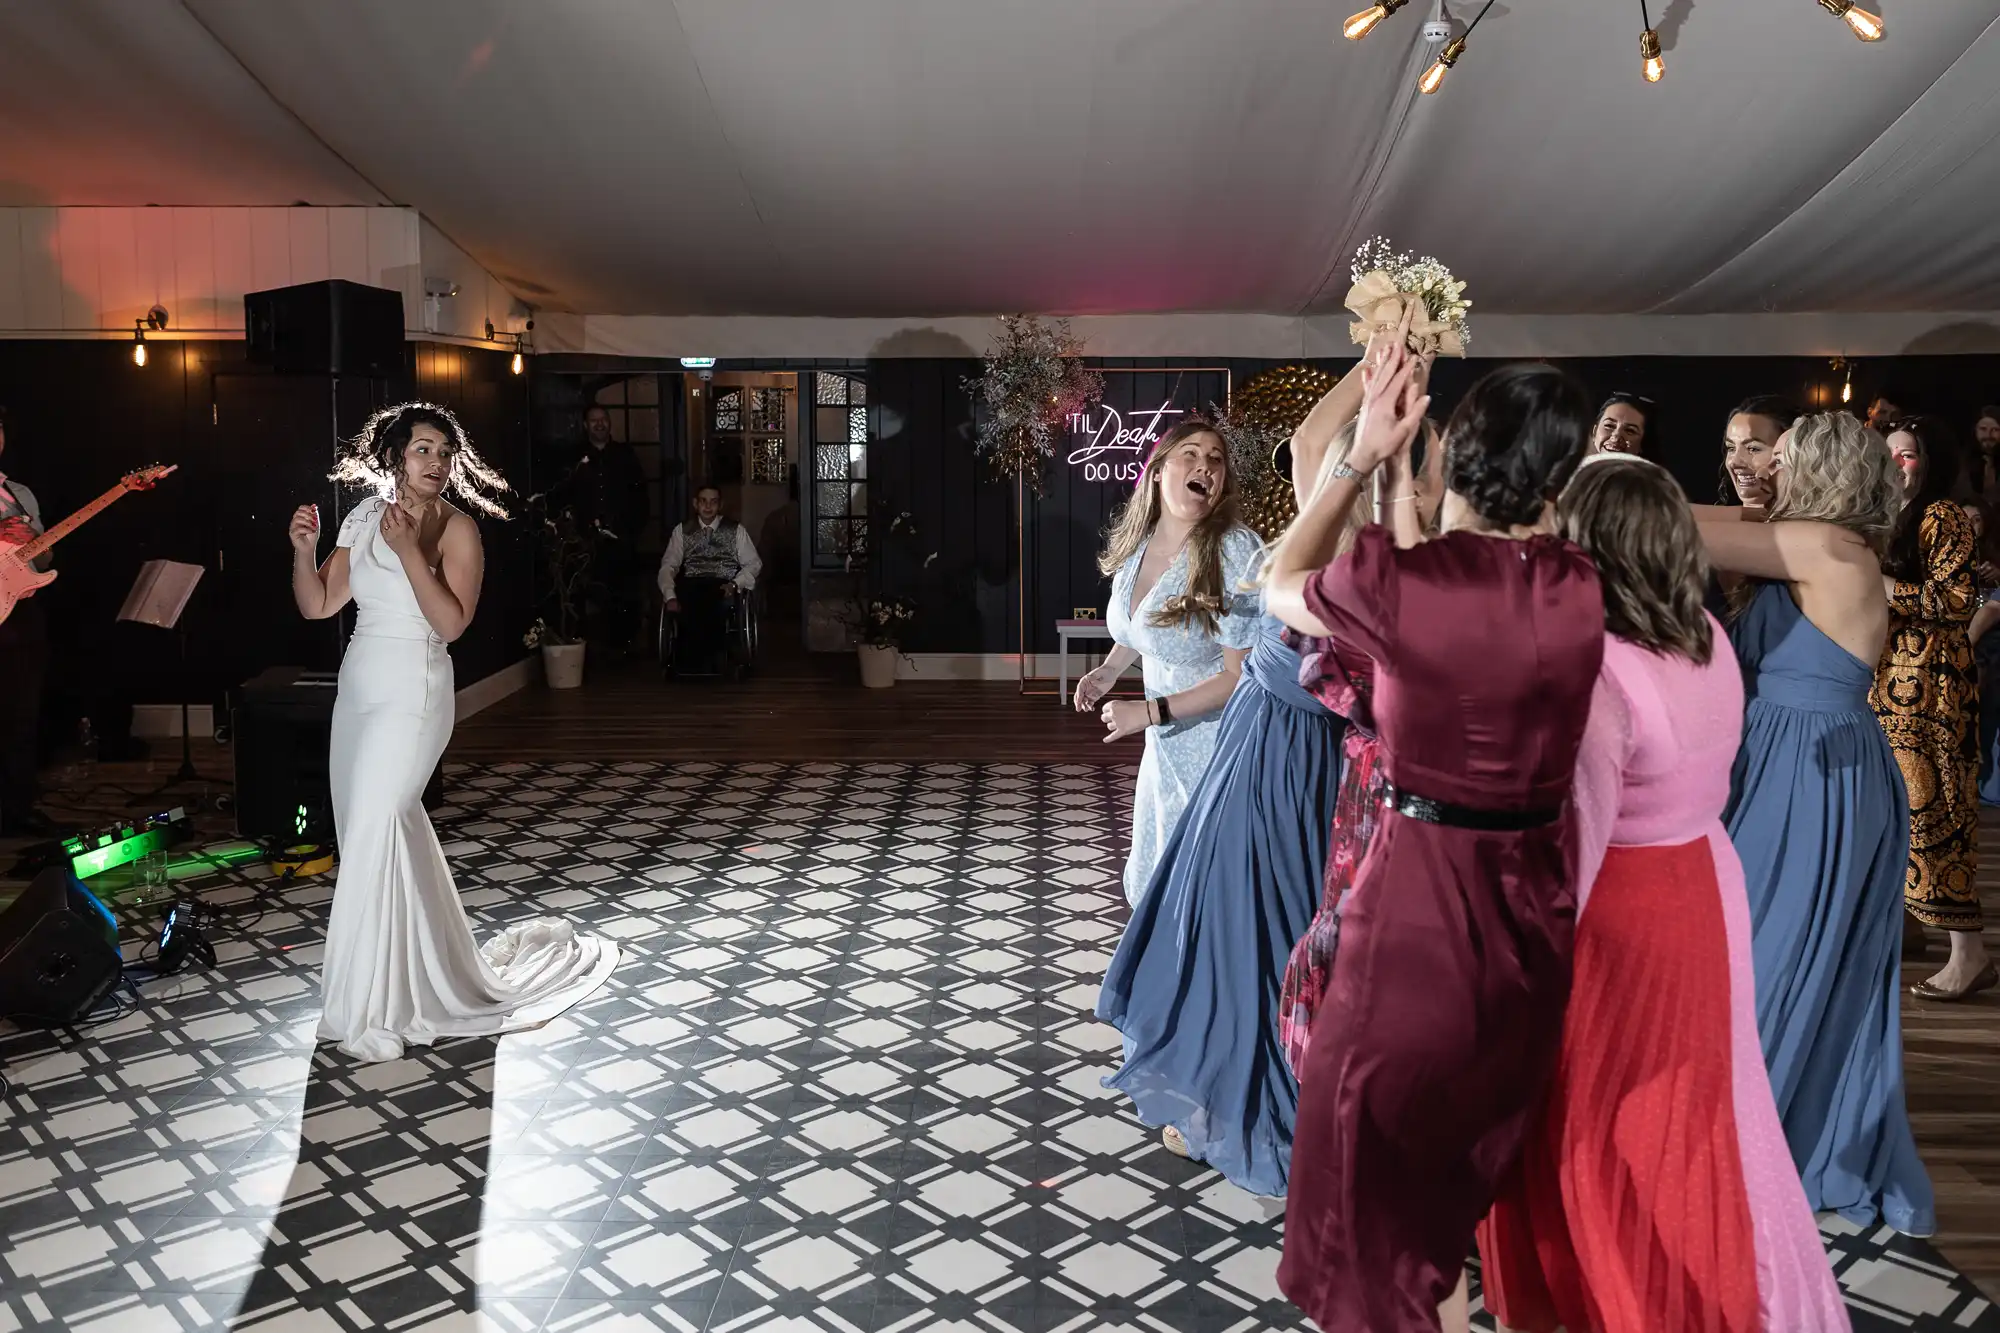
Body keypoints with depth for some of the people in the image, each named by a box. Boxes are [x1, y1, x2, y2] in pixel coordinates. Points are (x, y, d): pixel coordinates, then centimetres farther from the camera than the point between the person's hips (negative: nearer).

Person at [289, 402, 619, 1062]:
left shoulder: (457, 528, -7)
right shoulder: (365, 517, 9)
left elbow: (452, 621, -19)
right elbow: (318, 606, 8)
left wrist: (408, 550, -24)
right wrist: (302, 549, -8)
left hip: (412, 695, -6)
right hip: (358, 691, 6)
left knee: (372, 832, -10)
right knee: (363, 829, 10)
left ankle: (374, 1011, 1)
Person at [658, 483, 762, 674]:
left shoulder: (736, 530, 15)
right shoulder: (682, 531, 18)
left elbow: (754, 563, 11)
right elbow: (668, 566, 9)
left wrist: (735, 584, -9)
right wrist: (670, 596, -10)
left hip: (723, 588, -1)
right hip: (690, 586, 1)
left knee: (716, 609, -39)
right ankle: (688, 668, -29)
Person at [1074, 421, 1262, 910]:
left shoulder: (1235, 551, -23)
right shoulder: (1136, 544, -1)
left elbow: (1240, 675, -21)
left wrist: (1149, 712, -20)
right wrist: (1109, 669, 5)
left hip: (1221, 744, -7)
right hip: (1167, 743, 7)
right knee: (1155, 874, 21)